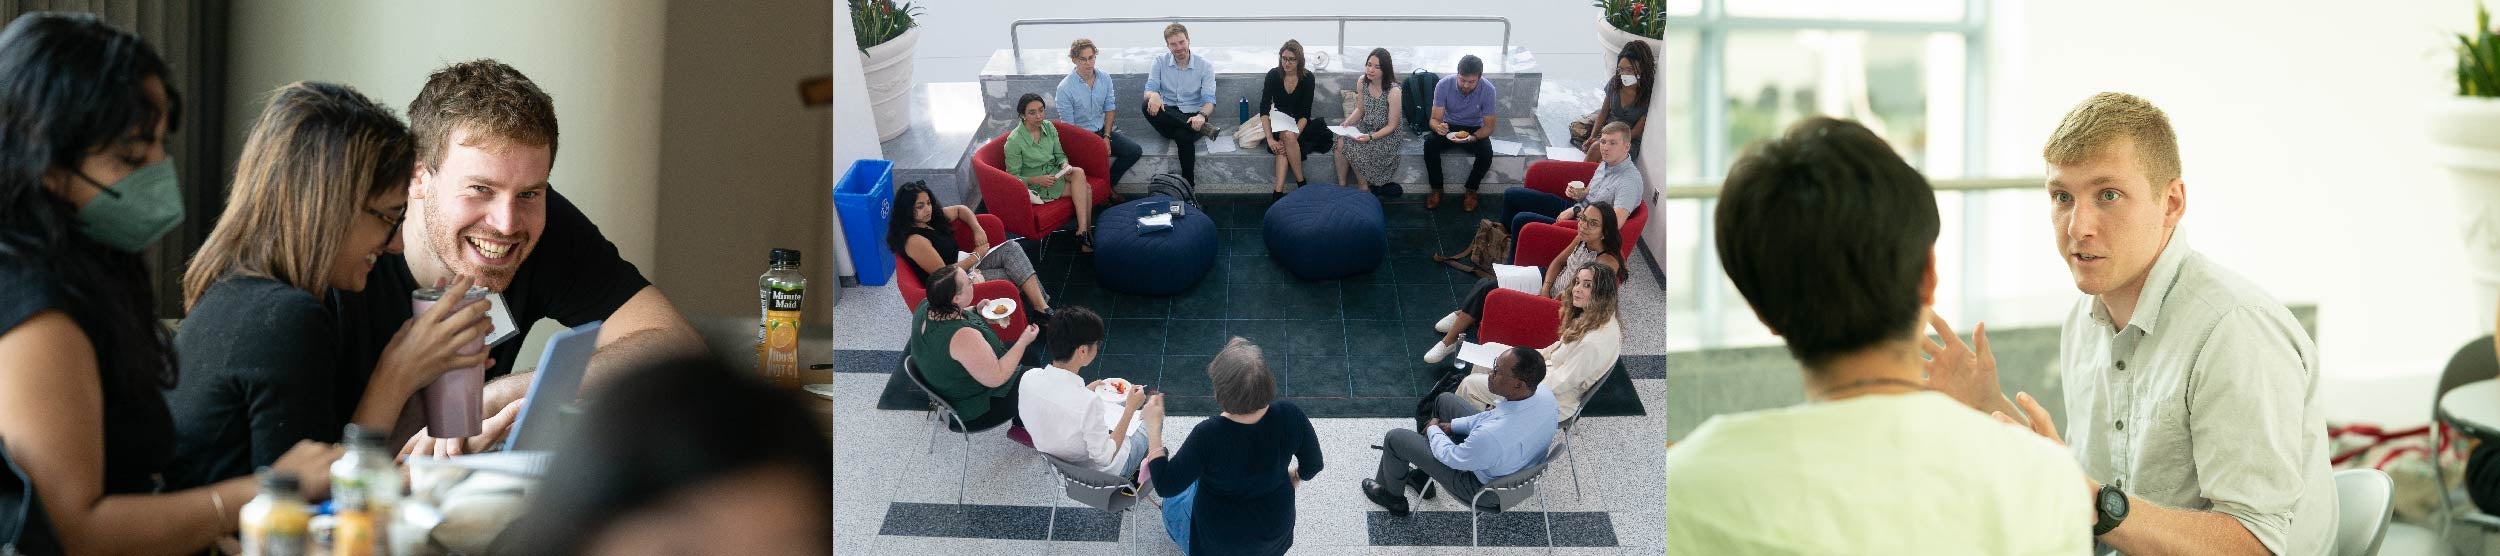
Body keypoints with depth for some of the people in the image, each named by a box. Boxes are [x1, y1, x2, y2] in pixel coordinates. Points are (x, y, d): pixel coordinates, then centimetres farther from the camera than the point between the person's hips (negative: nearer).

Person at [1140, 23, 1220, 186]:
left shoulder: (1205, 66, 0)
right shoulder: (1160, 61, 5)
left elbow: (1209, 100, -7)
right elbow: (1149, 89, -4)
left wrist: (1202, 115, -32)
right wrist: (1153, 95, -31)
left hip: (1193, 116, -2)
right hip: (1167, 118, 2)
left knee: (1182, 135, -38)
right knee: (1147, 106, -32)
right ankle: (1204, 128, -34)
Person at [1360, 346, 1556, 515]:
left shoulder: (1492, 434, -44)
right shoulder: (1543, 391, -23)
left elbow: (1451, 458, -23)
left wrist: (1433, 430, -4)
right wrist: (1453, 425, 3)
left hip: (1483, 485, -6)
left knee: (1395, 438, 7)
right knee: (1445, 401, 23)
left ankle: (1392, 497, 38)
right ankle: (1423, 475, 43)